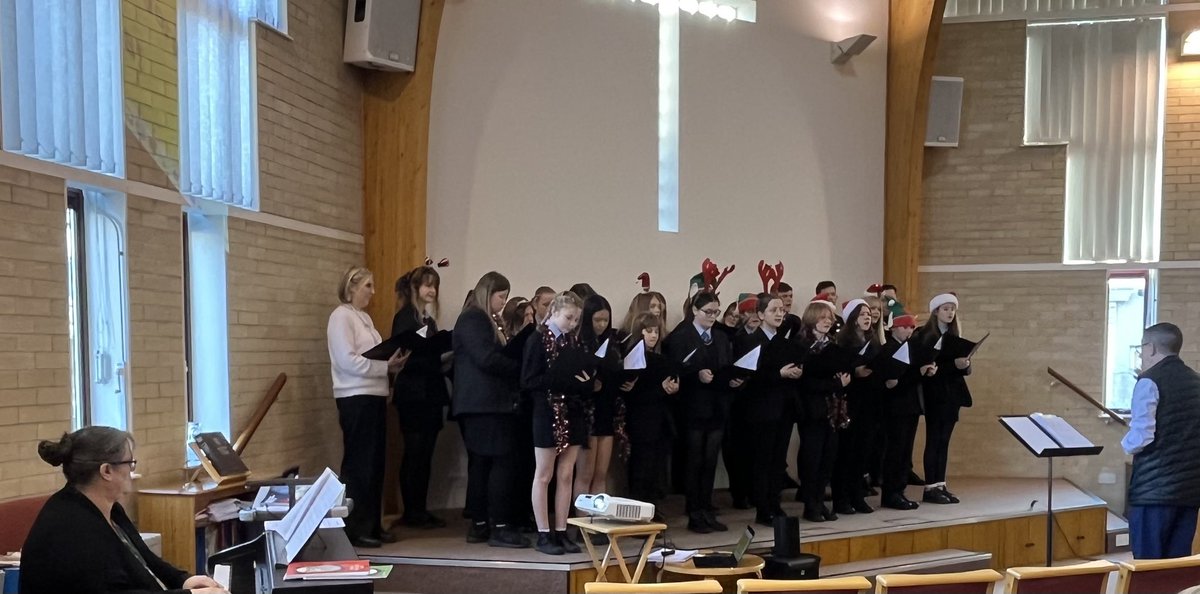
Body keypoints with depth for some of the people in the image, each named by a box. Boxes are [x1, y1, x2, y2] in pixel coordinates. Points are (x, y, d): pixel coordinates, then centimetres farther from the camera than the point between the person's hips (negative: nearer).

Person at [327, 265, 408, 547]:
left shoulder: (364, 317, 18)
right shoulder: (341, 316, -9)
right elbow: (348, 360, -18)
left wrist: (393, 363, 0)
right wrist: (386, 366, -19)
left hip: (374, 397, 9)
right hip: (356, 399, -9)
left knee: (375, 463, 11)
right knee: (358, 464, -3)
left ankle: (372, 525, 19)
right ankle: (355, 529, 4)